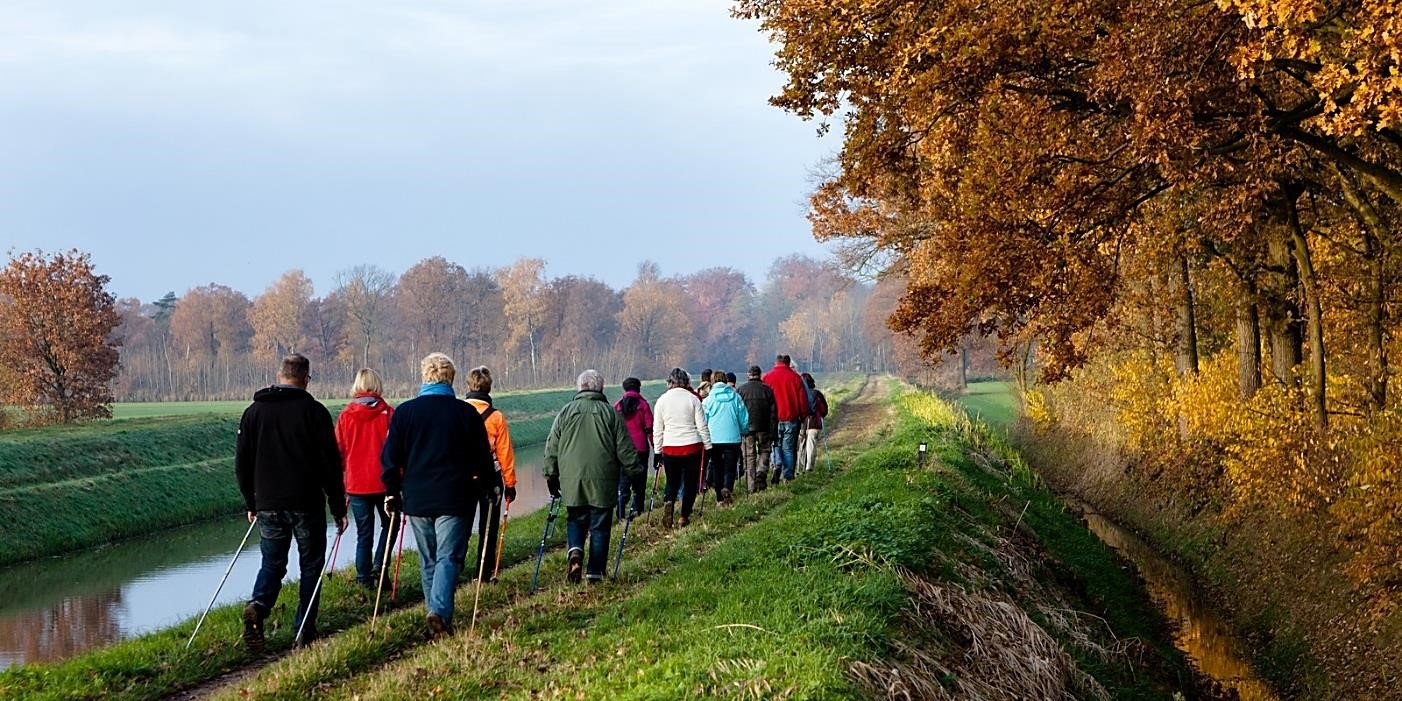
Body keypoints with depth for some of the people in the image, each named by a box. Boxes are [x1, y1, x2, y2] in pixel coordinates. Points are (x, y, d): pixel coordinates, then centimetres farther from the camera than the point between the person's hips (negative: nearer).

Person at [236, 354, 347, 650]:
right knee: (311, 564, 9)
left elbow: (242, 463, 10)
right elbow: (330, 464, -7)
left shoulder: (254, 411, 6)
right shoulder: (314, 411, -6)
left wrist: (251, 503, 19)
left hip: (268, 505, 3)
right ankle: (305, 629, 5)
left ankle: (258, 607, -15)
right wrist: (338, 508, 0)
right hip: (307, 504, -3)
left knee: (272, 562, 13)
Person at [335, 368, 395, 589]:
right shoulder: (388, 413, -6)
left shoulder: (346, 415, 1)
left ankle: (364, 579, 9)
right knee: (389, 523, 16)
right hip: (383, 482, -2)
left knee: (364, 533, 10)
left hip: (356, 484, 2)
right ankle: (379, 566, -1)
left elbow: (338, 450, 7)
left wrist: (340, 480, 18)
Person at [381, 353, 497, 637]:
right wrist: (491, 486, 16)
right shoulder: (467, 413, -2)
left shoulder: (404, 412, 2)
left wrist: (392, 492, 12)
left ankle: (436, 614, 19)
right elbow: (482, 457, 2)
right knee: (449, 558, -3)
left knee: (428, 561, 15)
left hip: (416, 499, 2)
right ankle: (439, 612, -21)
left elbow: (391, 457, 3)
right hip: (456, 500, -2)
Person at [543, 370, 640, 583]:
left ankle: (575, 552, -12)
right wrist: (635, 471, 10)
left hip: (572, 480, 1)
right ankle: (595, 573, 5)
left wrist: (551, 476, 16)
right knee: (600, 526, 6)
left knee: (575, 519, 15)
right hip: (603, 482, -1)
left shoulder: (566, 412, 5)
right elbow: (625, 448, 0)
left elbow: (551, 447, 8)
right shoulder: (611, 413, 1)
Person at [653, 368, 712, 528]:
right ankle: (684, 516, 5)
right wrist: (708, 446, 6)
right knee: (690, 482, 9)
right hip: (692, 446, -1)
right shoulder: (693, 398, -3)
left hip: (670, 448, 1)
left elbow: (657, 429, 5)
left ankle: (669, 502, -19)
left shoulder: (662, 400, 2)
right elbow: (702, 426, -2)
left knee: (672, 482, 11)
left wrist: (657, 451, 13)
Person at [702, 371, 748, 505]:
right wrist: (743, 432, 23)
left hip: (714, 439, 0)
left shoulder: (708, 400, 0)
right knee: (730, 466, 3)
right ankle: (727, 488, -25)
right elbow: (744, 419, 6)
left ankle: (720, 498, 10)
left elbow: (703, 422, 2)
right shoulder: (736, 397, 3)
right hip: (733, 438, 0)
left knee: (717, 468, 10)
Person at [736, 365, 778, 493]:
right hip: (764, 429, 0)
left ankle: (751, 486, 2)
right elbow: (773, 412, 2)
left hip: (746, 428, 0)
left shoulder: (740, 390, 2)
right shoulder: (767, 389, 3)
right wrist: (773, 432, 6)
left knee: (749, 456, 4)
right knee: (764, 451, 15)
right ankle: (761, 473, -9)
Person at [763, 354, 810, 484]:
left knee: (775, 444, 14)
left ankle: (777, 465, -12)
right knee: (788, 448, 7)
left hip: (773, 418, 0)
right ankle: (788, 476, 4)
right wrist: (803, 417, 11)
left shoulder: (767, 377, 1)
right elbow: (803, 399, 1)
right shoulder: (795, 377, 0)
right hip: (791, 419, 0)